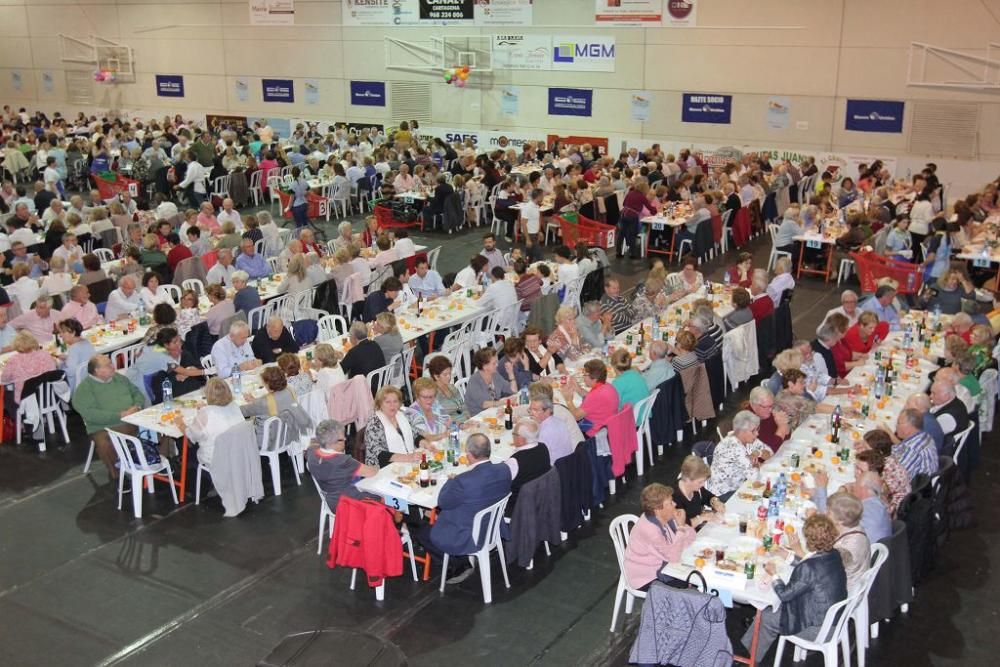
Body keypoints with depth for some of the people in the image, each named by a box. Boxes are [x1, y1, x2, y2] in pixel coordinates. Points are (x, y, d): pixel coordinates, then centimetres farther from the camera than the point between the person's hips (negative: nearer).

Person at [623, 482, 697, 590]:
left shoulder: (666, 517, -9)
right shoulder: (649, 529, -32)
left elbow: (691, 537, -1)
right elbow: (674, 557, -29)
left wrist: (682, 525, -22)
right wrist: (681, 527, -29)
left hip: (661, 565, 8)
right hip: (646, 578, -8)